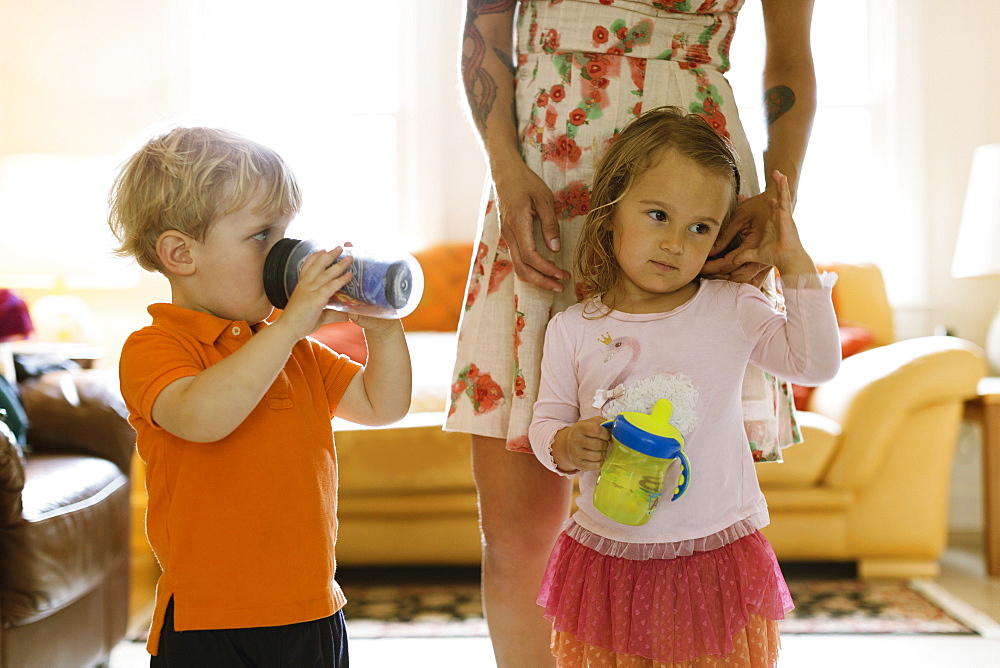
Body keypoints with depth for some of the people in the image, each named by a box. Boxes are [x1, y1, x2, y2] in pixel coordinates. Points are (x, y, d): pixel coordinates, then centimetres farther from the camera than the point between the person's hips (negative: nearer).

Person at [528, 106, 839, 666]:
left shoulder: (732, 310, -1)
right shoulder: (573, 331, -2)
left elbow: (816, 363, -9)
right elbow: (545, 425, 4)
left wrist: (794, 261, -10)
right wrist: (566, 445, -19)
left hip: (717, 554, 0)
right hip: (608, 554, 1)